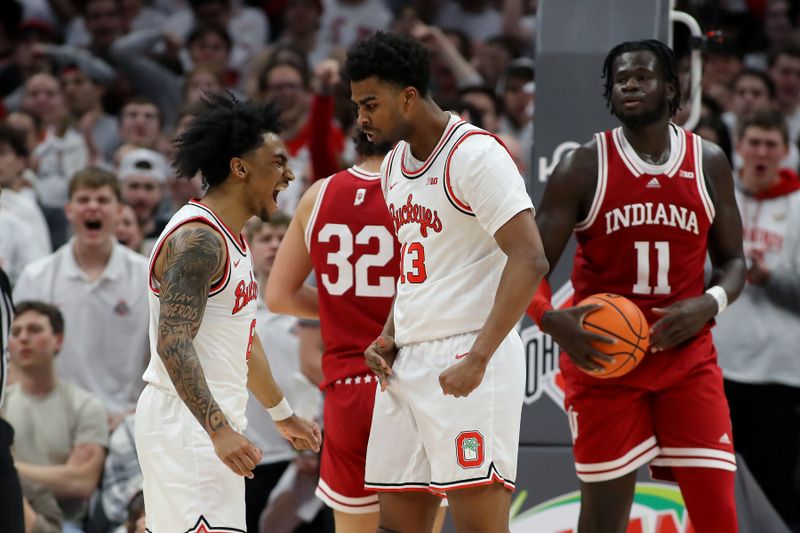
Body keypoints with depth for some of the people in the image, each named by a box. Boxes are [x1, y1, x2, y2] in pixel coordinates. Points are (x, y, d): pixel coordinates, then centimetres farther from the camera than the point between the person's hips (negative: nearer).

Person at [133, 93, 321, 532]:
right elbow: (174, 344, -24)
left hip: (212, 422, 11)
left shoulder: (230, 240, 17)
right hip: (185, 421, -11)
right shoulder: (198, 239, -16)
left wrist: (283, 415, 37)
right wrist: (220, 430, -32)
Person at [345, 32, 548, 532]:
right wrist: (389, 337, 11)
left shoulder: (475, 154, -13)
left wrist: (477, 359, -26)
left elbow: (530, 260, -21)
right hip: (408, 361, 9)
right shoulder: (395, 163, 15)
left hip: (466, 360, -9)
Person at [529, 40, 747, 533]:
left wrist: (710, 303, -11)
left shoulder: (709, 163, 3)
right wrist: (552, 320, -25)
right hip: (602, 358, -2)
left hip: (687, 356, 2)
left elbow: (732, 260, 11)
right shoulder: (584, 168, -4)